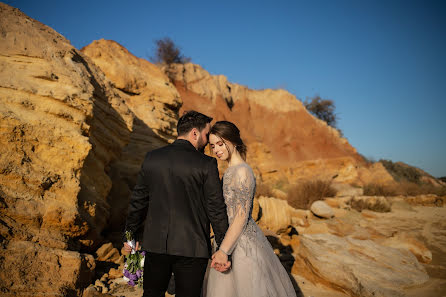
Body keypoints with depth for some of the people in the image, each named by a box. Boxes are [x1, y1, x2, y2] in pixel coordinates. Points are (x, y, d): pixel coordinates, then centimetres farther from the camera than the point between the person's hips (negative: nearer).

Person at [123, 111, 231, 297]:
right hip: (191, 247, -3)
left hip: (155, 243, 4)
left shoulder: (151, 158, 1)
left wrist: (130, 234, 19)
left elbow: (138, 200, 7)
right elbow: (216, 208, -9)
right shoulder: (206, 164, -11)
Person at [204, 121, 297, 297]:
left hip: (243, 243, -9)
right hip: (234, 240, 9)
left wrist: (223, 250, -24)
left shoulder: (242, 172, -18)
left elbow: (242, 215, -22)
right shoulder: (231, 170, 10)